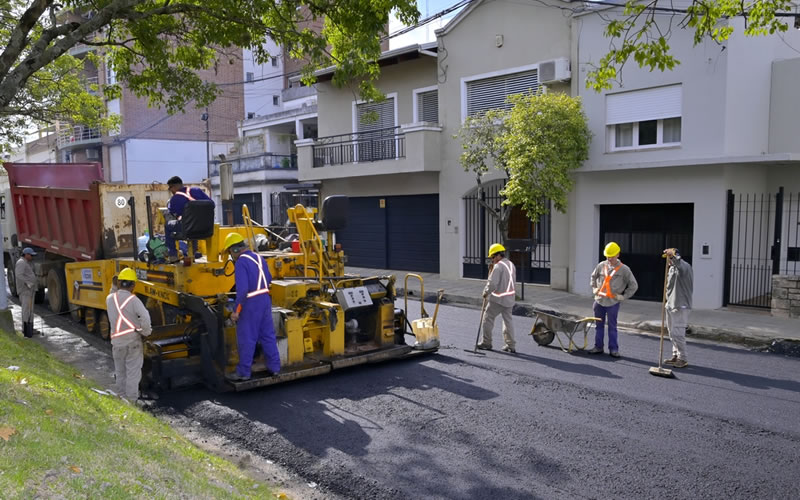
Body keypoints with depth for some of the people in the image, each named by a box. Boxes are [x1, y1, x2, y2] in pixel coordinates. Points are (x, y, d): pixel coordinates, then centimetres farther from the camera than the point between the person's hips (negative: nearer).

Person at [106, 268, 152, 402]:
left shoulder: (110, 299, 2)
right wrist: (145, 332, -5)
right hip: (133, 340, -4)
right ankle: (131, 400, 6)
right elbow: (145, 317, -22)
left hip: (117, 340, 4)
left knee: (120, 373, 17)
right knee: (133, 373, 3)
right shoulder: (133, 299, -11)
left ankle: (122, 399, 25)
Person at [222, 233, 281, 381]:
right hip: (265, 299, 8)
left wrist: (236, 311, -17)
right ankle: (274, 367, 20)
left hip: (251, 303, -8)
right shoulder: (258, 258, 11)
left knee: (246, 339, 1)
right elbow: (269, 279, 20)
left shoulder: (241, 262, -15)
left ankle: (243, 372, 8)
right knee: (268, 335, 14)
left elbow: (242, 289, -22)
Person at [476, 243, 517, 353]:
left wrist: (486, 292, -4)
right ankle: (511, 345, 13)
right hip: (510, 297, 8)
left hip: (498, 298, -8)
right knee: (508, 320, 13)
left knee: (488, 318, 6)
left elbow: (492, 283, -21)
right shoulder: (511, 265, 11)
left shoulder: (498, 266, -16)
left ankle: (486, 343, 12)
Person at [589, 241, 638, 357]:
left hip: (613, 303, -3)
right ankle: (598, 347, 18)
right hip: (599, 301, 3)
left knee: (612, 326, 2)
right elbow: (593, 276, 24)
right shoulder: (601, 266, 4)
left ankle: (613, 349, 10)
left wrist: (623, 296, -3)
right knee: (599, 325, 9)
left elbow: (634, 285, 2)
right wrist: (594, 288, 13)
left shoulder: (624, 269, -4)